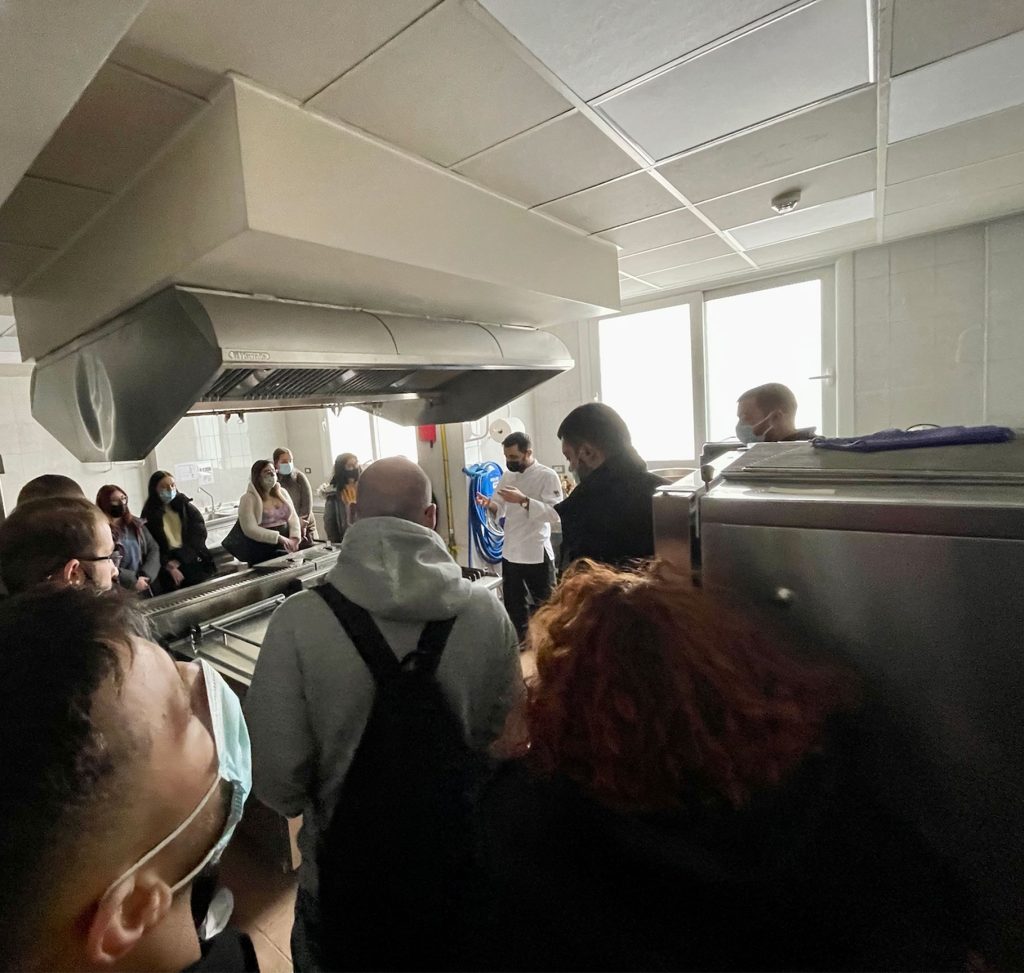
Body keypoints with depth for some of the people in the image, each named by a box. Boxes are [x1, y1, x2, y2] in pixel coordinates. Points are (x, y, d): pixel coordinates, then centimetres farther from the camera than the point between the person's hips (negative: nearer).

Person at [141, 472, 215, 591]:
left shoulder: (186, 506, 6)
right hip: (170, 570, -1)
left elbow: (199, 533, -2)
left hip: (195, 562, 1)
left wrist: (180, 559, -11)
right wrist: (169, 566, -15)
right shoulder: (149, 515, 4)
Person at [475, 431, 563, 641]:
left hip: (537, 554, -6)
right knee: (513, 606, 18)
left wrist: (523, 500, -27)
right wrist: (489, 504, -10)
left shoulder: (547, 476, -11)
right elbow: (501, 510, 12)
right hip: (510, 552, 6)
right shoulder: (507, 476, 8)